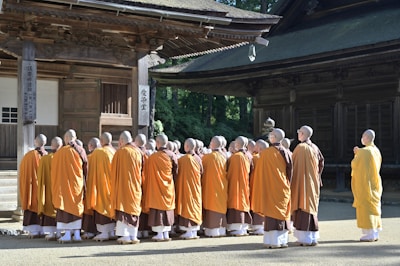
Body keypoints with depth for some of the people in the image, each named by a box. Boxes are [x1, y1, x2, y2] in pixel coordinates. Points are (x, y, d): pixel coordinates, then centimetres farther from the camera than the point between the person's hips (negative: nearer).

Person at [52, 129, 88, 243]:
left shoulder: (61, 152, -9)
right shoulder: (81, 151, 2)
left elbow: (55, 170, -5)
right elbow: (85, 169, 5)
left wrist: (57, 186, 5)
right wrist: (84, 182, 14)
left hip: (65, 184, -3)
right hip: (78, 184, 3)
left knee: (66, 206, 2)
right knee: (77, 207, 9)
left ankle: (67, 234, -1)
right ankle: (77, 234, 9)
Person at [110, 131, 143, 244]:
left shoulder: (120, 152, -9)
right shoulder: (138, 152, 3)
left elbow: (114, 170, -4)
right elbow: (141, 169, 9)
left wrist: (114, 186, 8)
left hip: (123, 185, -4)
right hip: (135, 185, 4)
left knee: (123, 208, 0)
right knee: (134, 208, 9)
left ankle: (125, 236, -4)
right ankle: (133, 236, 8)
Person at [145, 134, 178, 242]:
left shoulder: (153, 157, -12)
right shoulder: (172, 156, -4)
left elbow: (149, 173, -5)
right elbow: (176, 172, 2)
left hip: (156, 188, -3)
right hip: (169, 187, 3)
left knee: (158, 208, 3)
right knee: (167, 207, 11)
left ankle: (160, 234, 1)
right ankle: (166, 233, 13)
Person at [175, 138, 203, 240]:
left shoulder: (182, 159, -14)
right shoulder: (198, 158, 0)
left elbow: (178, 173, -6)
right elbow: (201, 172, 8)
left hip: (186, 187, -5)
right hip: (196, 187, 5)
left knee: (187, 206, 0)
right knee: (195, 205, 10)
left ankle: (189, 232, -1)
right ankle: (194, 231, 12)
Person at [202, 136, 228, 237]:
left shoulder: (207, 157, -13)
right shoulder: (225, 157, 0)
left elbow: (201, 171, 1)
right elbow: (227, 172, 11)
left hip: (211, 187, -5)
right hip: (222, 187, 5)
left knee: (213, 207, 0)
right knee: (221, 207, 12)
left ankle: (213, 231, -1)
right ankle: (222, 229, 14)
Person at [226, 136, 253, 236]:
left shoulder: (235, 156, -15)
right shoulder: (249, 156, 3)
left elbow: (228, 172, -9)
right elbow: (251, 170, 9)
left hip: (235, 184, -6)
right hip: (246, 183, 6)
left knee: (237, 202, -3)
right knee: (244, 202, 12)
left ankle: (238, 229, -6)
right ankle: (244, 227, 12)